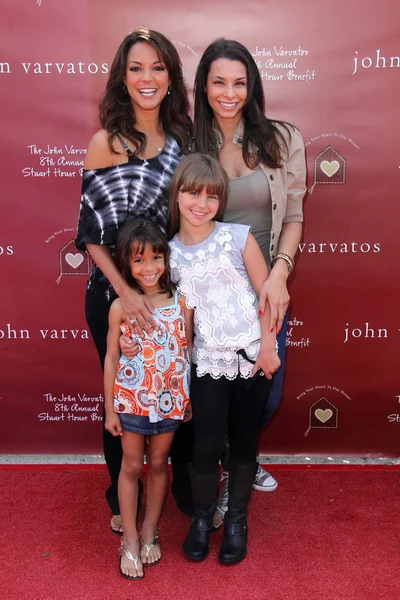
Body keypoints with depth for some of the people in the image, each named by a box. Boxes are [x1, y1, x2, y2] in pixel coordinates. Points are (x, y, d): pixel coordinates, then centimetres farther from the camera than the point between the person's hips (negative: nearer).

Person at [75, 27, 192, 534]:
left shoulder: (181, 137, 3)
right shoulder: (108, 142, -11)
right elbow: (91, 231, -12)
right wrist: (125, 291, -23)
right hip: (116, 292, -4)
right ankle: (121, 500, 35)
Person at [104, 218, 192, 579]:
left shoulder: (181, 303, -7)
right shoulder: (120, 307, -10)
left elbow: (188, 352, 1)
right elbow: (111, 359, -5)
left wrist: (190, 398, 4)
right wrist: (109, 409, -3)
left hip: (170, 401, 1)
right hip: (131, 401, -1)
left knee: (158, 465, 16)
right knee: (131, 467, 12)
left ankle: (149, 533, 36)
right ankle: (130, 543, 27)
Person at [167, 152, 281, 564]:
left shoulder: (238, 237, -6)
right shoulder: (169, 253, -1)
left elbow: (266, 294, -4)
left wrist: (268, 347, -7)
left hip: (253, 356, 0)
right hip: (208, 362, 1)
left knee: (244, 442, 11)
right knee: (206, 447, -1)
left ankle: (237, 519, 33)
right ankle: (202, 516, 28)